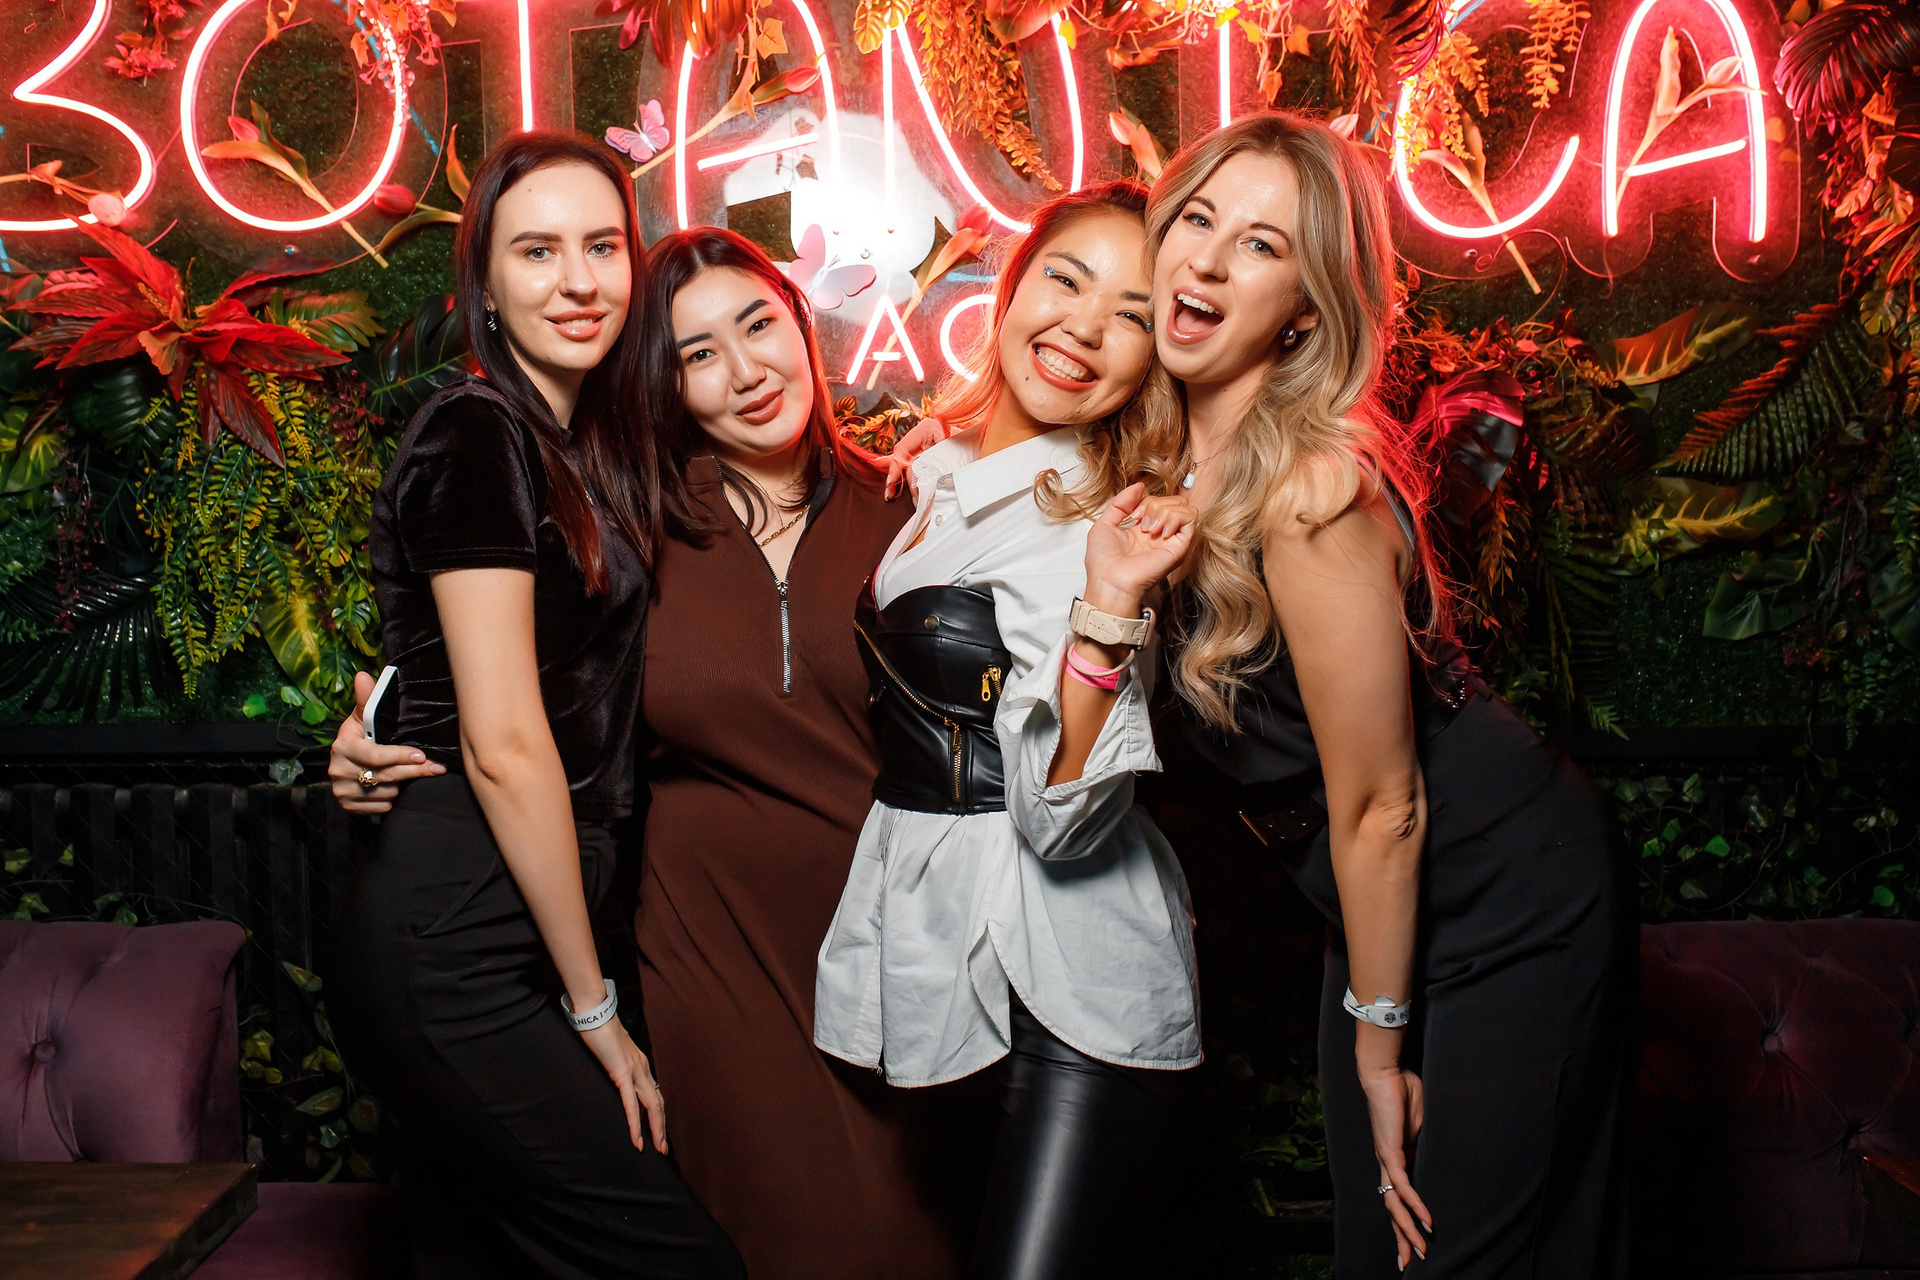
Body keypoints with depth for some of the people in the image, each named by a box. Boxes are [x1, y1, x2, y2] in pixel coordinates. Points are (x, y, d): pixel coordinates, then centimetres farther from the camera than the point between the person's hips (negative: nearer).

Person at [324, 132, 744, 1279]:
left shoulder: (592, 449, 14)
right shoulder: (476, 440, -13)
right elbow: (503, 745, -17)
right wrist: (593, 1005, -11)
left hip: (520, 923, 9)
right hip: (453, 945, -9)